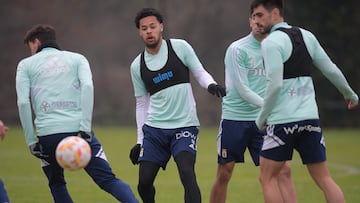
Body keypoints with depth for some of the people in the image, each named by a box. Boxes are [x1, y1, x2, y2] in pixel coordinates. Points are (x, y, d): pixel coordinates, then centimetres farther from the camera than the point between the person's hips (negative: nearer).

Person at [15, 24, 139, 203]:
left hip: (47, 133, 0)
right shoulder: (76, 58, 18)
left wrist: (31, 141, 3)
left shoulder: (26, 65, 15)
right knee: (108, 180, -2)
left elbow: (23, 103, 1)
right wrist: (85, 127, -7)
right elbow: (87, 86, -1)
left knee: (56, 184, 21)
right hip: (78, 128, 0)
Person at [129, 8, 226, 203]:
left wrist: (211, 84, -19)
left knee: (187, 172, -22)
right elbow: (141, 104, 15)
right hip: (154, 128, 3)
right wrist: (140, 140, 13)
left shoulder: (180, 47, 0)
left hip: (184, 125, -3)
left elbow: (200, 73, 5)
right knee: (144, 182, -1)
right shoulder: (137, 66, 8)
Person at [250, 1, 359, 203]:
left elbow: (275, 85, -17)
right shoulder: (307, 36, 10)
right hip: (310, 118, 6)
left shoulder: (271, 42, -10)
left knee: (267, 178, 6)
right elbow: (331, 70, 14)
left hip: (283, 120, -6)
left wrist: (262, 117, -4)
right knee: (324, 179, 8)